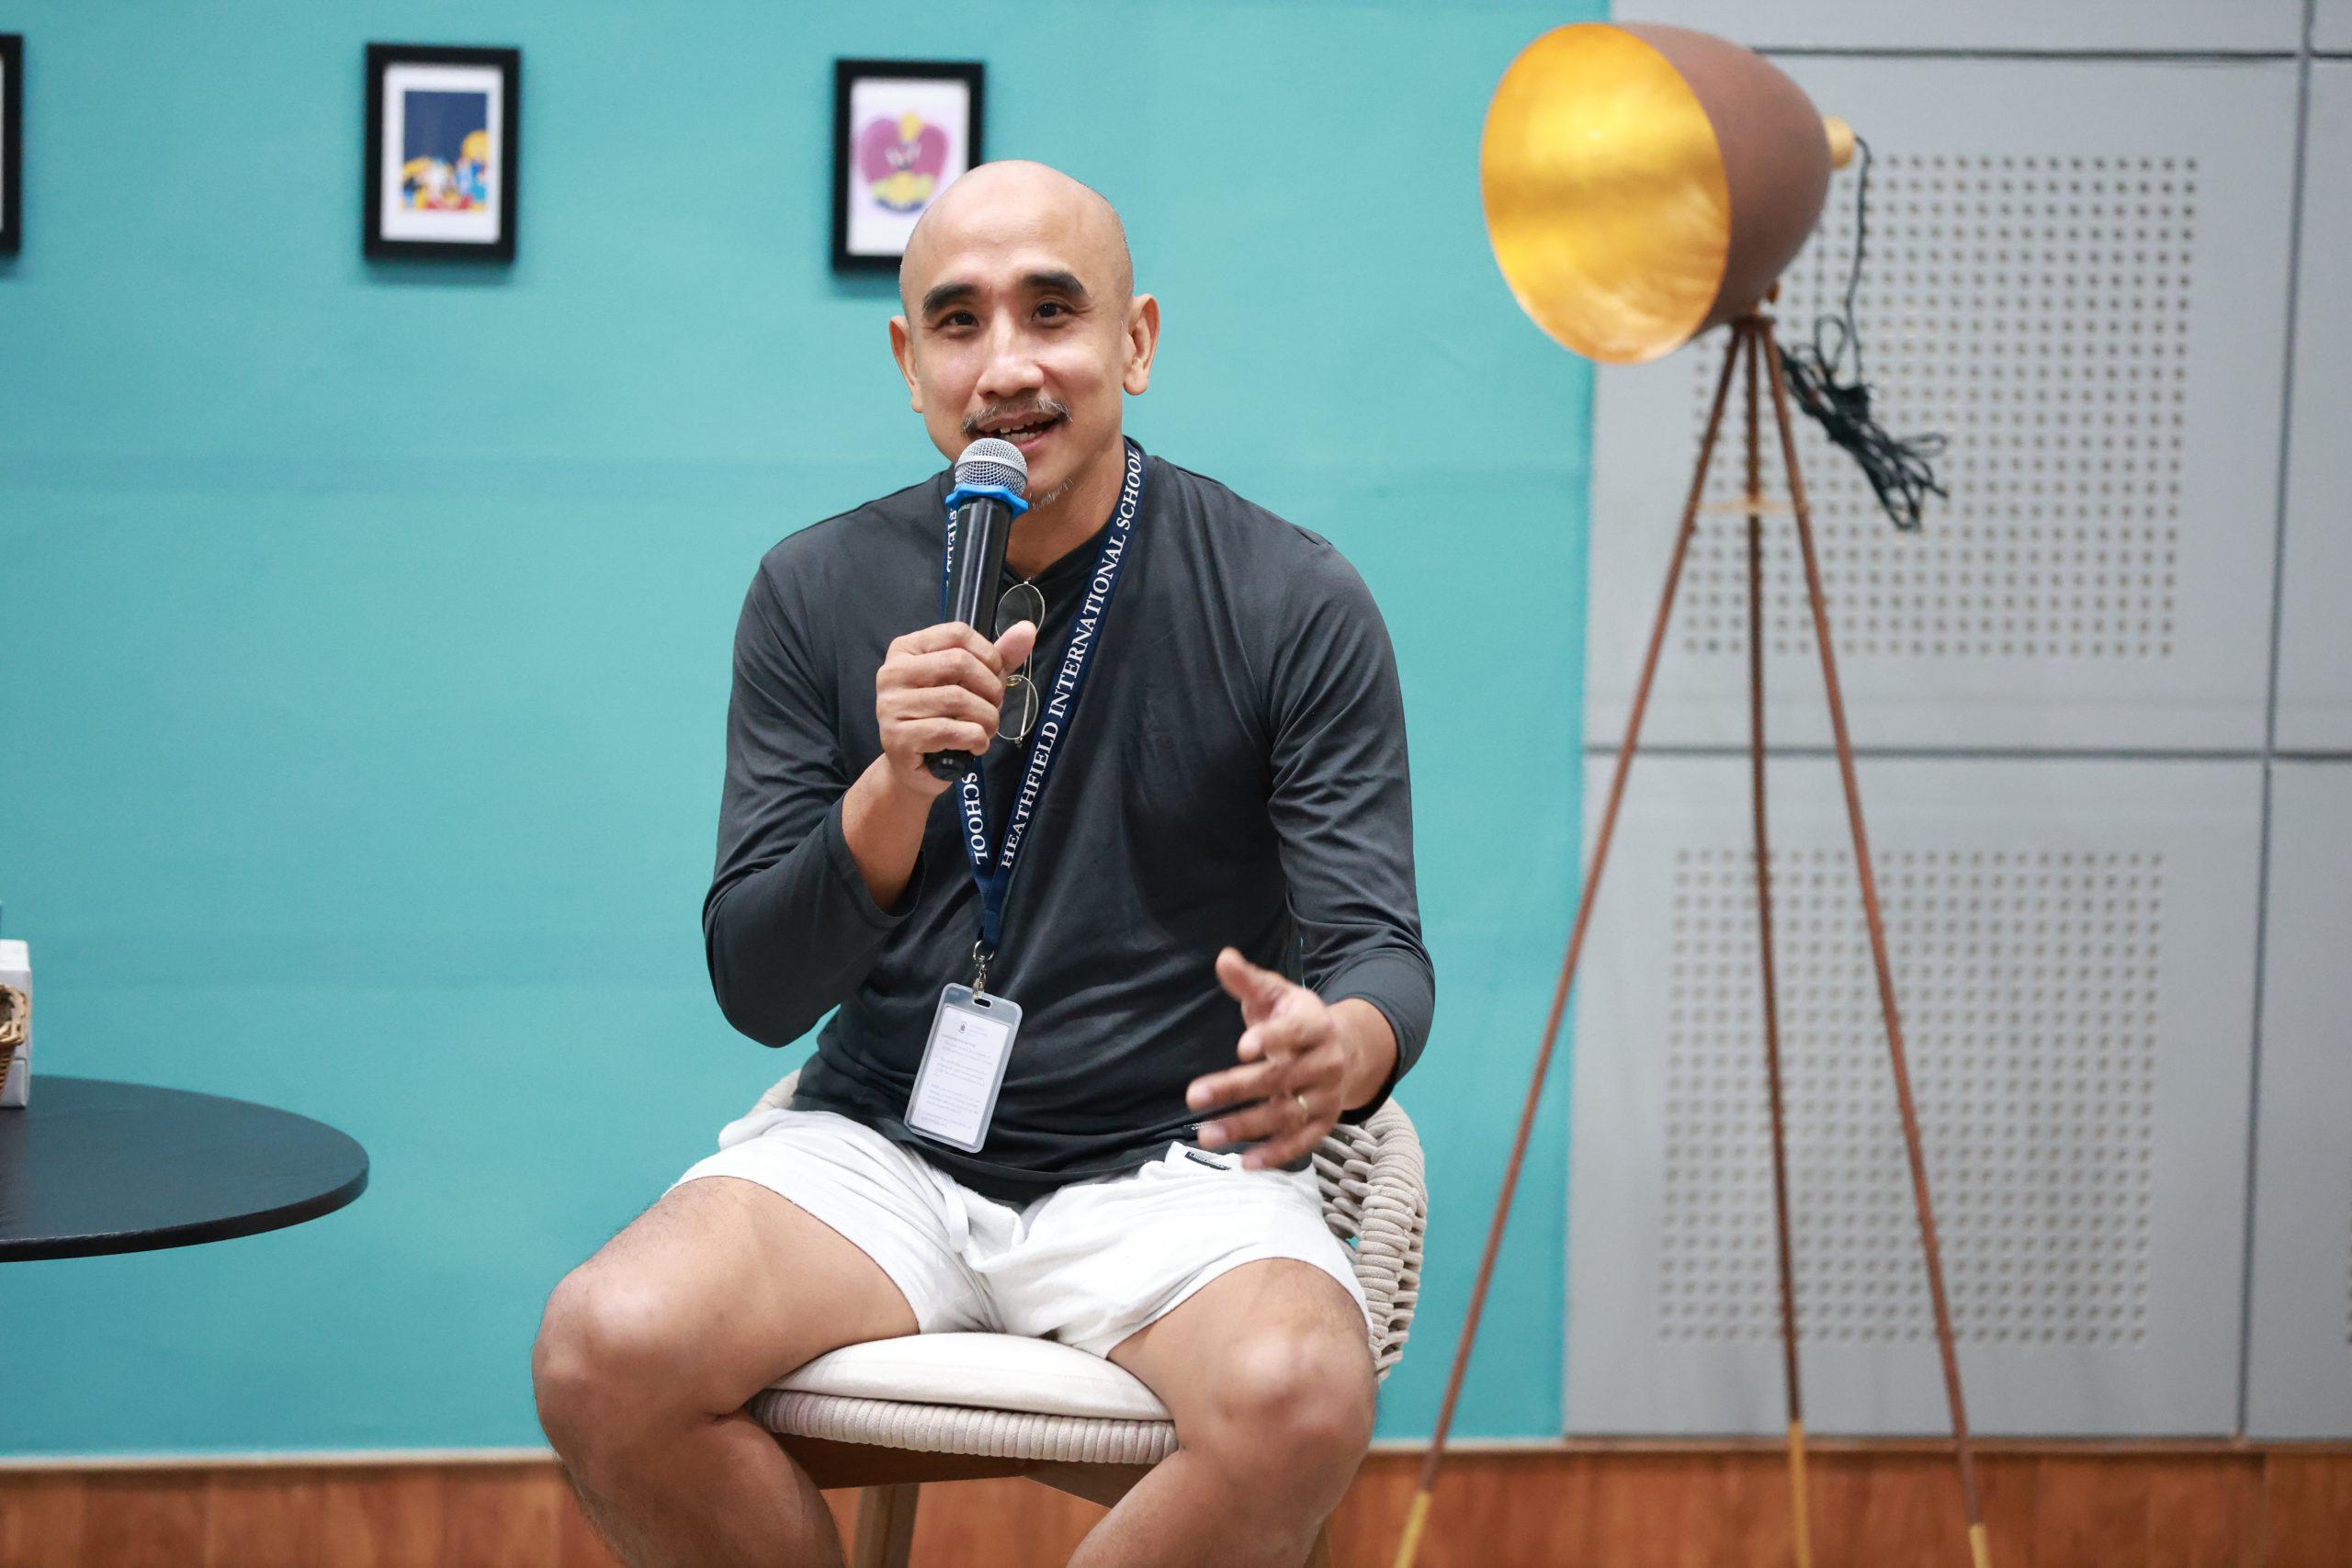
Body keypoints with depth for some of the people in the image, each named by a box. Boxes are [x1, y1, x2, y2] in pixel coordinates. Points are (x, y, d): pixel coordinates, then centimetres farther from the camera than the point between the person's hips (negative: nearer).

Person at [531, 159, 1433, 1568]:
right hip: (882, 1145, 2)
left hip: (1168, 1164, -2)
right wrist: (895, 792, -20)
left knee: (1301, 1401, -35)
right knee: (605, 1352, -27)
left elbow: (1382, 950, -4)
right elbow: (758, 993, 0)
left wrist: (1339, 1048, -30)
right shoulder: (820, 591, 3)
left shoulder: (1294, 602, -3)